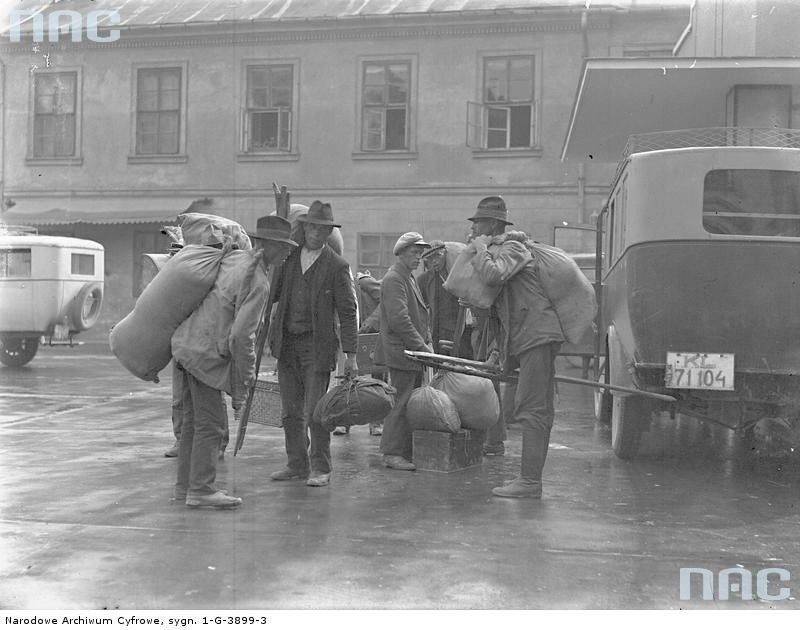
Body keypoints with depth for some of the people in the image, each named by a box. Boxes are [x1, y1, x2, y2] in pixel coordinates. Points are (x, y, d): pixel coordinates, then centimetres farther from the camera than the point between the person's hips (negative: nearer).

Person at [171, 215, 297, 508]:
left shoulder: (233, 257, 9)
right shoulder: (258, 282, -16)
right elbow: (242, 336, -20)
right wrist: (241, 385, -14)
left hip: (186, 341, 9)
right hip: (206, 352, -9)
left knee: (194, 419, 14)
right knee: (211, 423, -3)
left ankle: (185, 485, 21)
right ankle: (201, 490, 1)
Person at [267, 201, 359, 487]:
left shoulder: (337, 265, -4)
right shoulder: (289, 257, 10)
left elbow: (347, 313, -5)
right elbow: (272, 294, 12)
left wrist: (350, 354, -10)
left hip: (317, 345, -5)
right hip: (286, 343, 5)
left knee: (315, 411, -5)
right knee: (290, 412, 10)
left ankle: (320, 469, 7)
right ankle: (297, 464, 22)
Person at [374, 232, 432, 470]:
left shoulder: (410, 279, 21)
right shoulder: (393, 279, -12)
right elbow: (399, 320, -20)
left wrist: (428, 344, 13)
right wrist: (422, 347, -17)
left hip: (415, 352, 10)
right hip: (401, 352, -10)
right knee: (401, 403, -7)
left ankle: (407, 451, 14)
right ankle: (393, 453, -2)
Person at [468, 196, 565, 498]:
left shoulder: (512, 248, -4)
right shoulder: (493, 254, 24)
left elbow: (492, 275, -27)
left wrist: (481, 249, -7)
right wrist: (496, 353, 21)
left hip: (537, 336, -10)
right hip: (528, 339, 10)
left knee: (530, 409, -12)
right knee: (538, 410, 11)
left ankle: (530, 481, -12)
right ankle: (530, 477, 17)